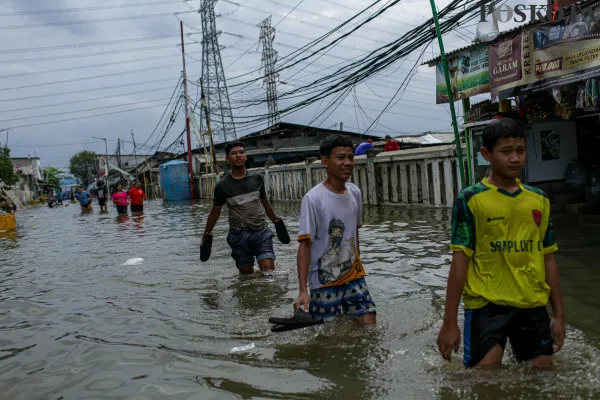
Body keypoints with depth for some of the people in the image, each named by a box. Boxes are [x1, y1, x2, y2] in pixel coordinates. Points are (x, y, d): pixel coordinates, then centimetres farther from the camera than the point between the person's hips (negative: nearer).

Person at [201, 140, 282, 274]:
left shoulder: (257, 178, 4)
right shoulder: (222, 185, -2)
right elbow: (215, 212, 7)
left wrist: (275, 220, 23)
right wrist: (206, 234, 8)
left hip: (261, 232, 1)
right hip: (239, 235, -1)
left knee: (268, 269, -12)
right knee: (246, 272, 6)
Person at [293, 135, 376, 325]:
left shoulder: (355, 193, 2)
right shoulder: (313, 199, -17)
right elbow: (305, 245, -17)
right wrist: (303, 291, -21)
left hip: (353, 276, 5)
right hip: (324, 282, -5)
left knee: (369, 323, 2)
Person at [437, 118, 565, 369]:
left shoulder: (539, 200, 8)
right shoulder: (471, 199, -6)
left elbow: (548, 259, 13)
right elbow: (460, 261, -8)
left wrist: (558, 314, 13)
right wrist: (449, 322, -9)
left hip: (534, 307, 5)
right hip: (486, 306, -4)